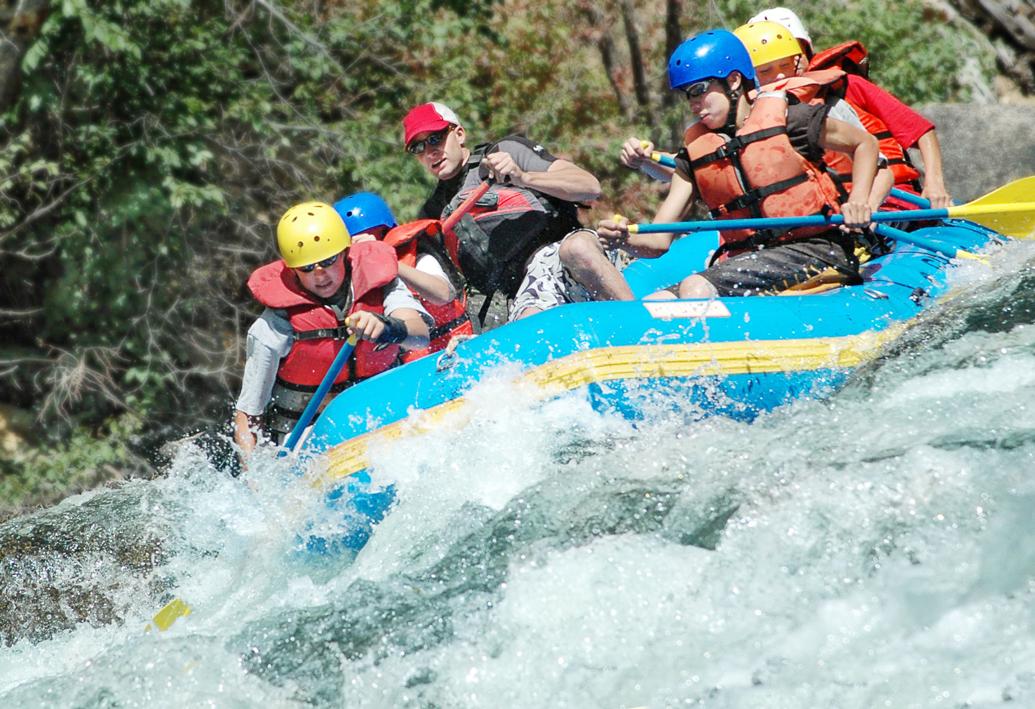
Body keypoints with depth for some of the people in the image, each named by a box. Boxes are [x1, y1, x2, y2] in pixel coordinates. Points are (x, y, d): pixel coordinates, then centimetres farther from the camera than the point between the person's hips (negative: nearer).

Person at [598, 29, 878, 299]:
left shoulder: (786, 120, 1)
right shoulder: (693, 155, 12)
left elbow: (865, 143, 14)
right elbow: (659, 241, 6)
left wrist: (858, 201, -3)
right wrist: (626, 240, -17)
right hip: (744, 258, 5)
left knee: (696, 289, -28)